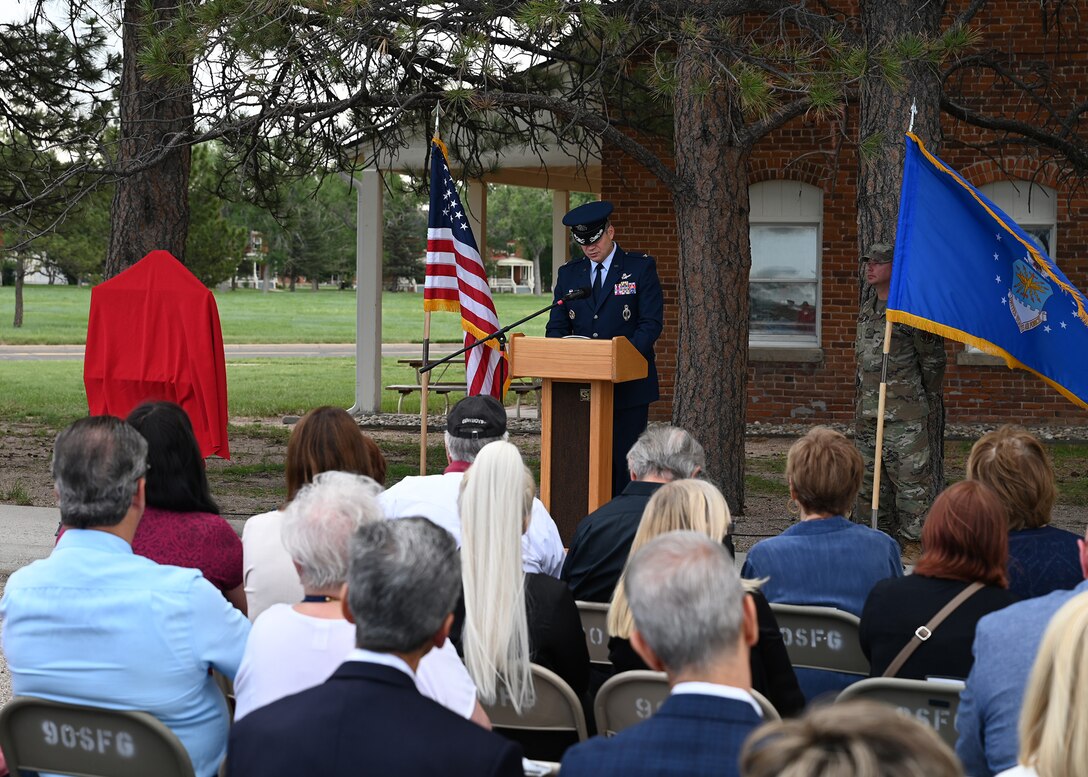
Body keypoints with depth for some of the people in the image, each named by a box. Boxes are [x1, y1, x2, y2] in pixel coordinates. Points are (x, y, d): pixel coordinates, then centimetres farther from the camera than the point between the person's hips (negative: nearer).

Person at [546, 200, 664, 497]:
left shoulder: (641, 268, 1)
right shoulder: (569, 274, 13)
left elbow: (651, 323, -6)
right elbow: (556, 325, 12)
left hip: (628, 385, -3)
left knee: (623, 459, -3)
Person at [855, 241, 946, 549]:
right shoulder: (867, 309, 15)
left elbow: (933, 358, -3)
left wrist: (930, 398, 3)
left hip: (905, 411, -8)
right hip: (868, 408, 8)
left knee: (910, 475, -8)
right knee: (871, 474, 11)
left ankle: (912, 538, -4)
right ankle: (884, 532, 20)